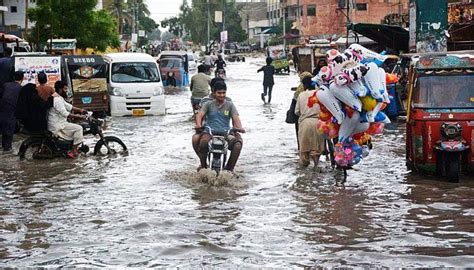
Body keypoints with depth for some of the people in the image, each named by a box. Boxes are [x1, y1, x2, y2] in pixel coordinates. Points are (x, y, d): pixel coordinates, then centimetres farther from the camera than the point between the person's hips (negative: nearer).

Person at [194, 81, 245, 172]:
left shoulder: (230, 105, 14)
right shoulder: (208, 105, 13)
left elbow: (235, 118, 1)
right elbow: (200, 115, -2)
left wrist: (239, 127, -21)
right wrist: (198, 124, -25)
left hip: (226, 133, 1)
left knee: (238, 144, -29)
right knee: (203, 143, -36)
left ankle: (229, 168, -10)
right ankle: (203, 164, -7)